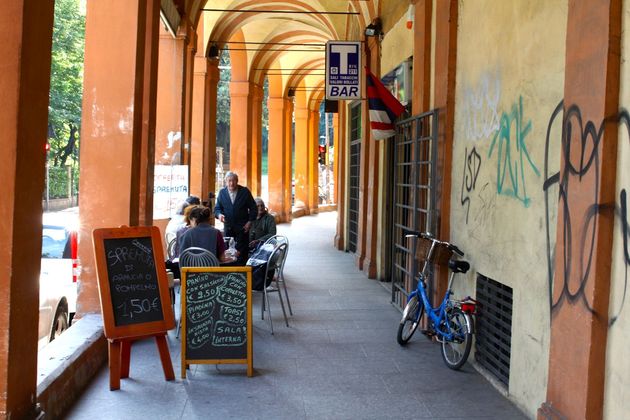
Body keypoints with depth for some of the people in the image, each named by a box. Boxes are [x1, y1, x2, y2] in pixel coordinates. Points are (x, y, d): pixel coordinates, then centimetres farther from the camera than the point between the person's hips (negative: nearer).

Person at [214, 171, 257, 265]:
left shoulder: (245, 191, -2)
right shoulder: (222, 192, 4)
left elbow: (253, 208, 3)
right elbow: (217, 208, 8)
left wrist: (250, 221, -6)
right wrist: (219, 214, -15)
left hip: (242, 227, -2)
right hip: (228, 227, 2)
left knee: (242, 252, -3)